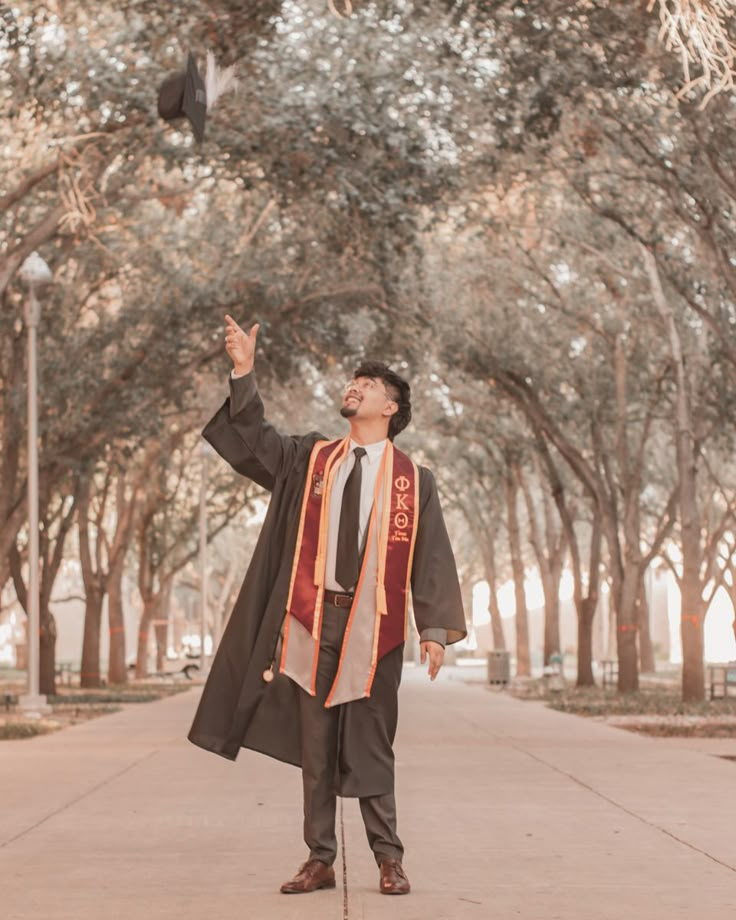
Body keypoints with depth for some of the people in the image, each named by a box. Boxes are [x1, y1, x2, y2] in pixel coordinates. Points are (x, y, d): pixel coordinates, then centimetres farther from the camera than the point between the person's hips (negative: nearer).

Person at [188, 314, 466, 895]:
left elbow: (432, 557, 1)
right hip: (312, 618, 2)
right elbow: (253, 439, 2)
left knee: (370, 747, 2)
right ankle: (320, 860, 13)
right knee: (314, 745, 6)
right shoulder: (310, 458, 11)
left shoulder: (413, 480, 3)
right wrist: (244, 372, -10)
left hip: (373, 627, -2)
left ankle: (389, 860, 12)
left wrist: (436, 629, -7)